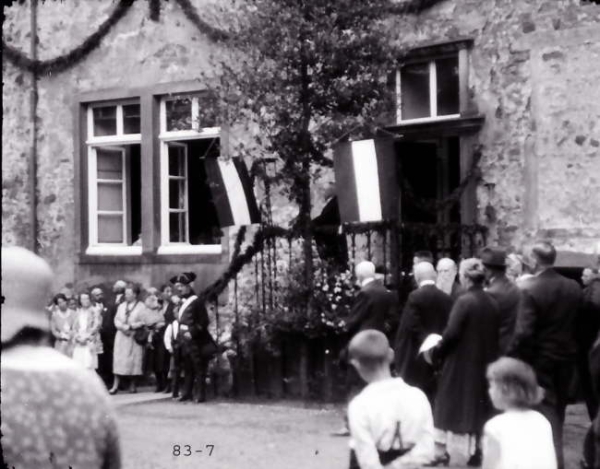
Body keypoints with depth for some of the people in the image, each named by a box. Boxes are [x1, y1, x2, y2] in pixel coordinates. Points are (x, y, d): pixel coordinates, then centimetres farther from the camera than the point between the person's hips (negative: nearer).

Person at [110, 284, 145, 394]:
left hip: (134, 338, -4)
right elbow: (117, 320, 10)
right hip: (121, 336, 4)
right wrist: (122, 326, -9)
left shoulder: (141, 306, -3)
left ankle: (132, 385, 8)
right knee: (118, 360, -2)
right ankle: (116, 385, -3)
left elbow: (143, 322, -9)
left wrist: (130, 326, -14)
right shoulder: (122, 306, 14)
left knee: (133, 361, -1)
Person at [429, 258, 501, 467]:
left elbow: (451, 333, -19)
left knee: (447, 403, 5)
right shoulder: (492, 303, 3)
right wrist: (487, 355, 15)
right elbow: (495, 335, 7)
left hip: (461, 362, -6)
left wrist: (436, 352, -6)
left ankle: (440, 450, 4)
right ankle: (479, 451, 11)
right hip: (484, 362, 6)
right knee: (480, 406, 12)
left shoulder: (464, 301, -16)